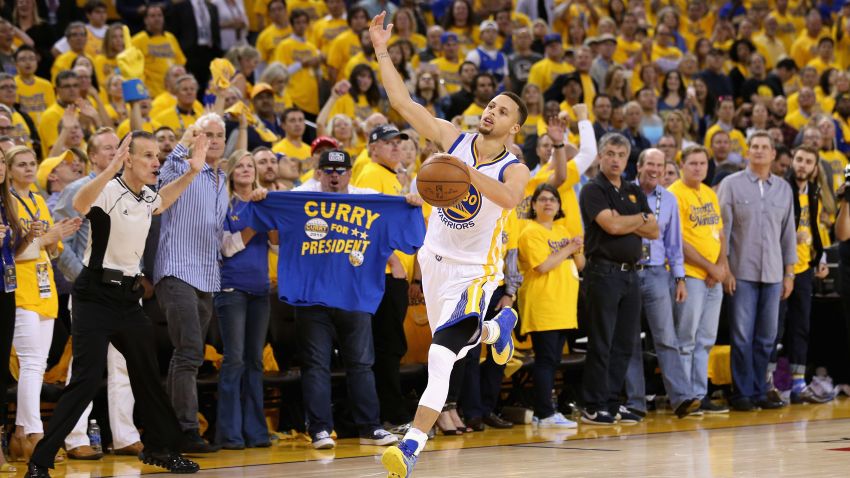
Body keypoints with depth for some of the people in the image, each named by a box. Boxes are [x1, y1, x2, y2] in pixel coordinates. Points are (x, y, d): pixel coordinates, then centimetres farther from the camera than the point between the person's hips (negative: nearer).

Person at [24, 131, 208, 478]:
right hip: (96, 296, -8)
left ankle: (159, 448, 33)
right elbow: (80, 205, -39)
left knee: (147, 374, 15)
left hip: (128, 297, 8)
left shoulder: (146, 198, 10)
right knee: (86, 380, -14)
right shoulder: (108, 191, -15)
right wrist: (111, 169, -53)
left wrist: (192, 172, 25)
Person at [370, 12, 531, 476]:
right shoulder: (454, 140, -3)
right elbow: (404, 104, -6)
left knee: (441, 357, -20)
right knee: (453, 341, 25)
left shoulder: (514, 169, -15)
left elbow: (509, 197, -40)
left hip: (473, 270, -6)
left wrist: (467, 171, -51)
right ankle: (500, 325, 57)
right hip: (434, 260, 6)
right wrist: (382, 51, -13)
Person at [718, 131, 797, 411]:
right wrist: (724, 269, -7)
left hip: (773, 274, 4)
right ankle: (743, 393, 3)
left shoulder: (783, 188, 11)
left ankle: (759, 391, 13)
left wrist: (789, 273, 11)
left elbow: (788, 232, 15)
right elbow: (723, 228, -2)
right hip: (742, 272, -4)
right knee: (742, 336, -4)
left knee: (766, 337, 5)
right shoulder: (732, 184, 0)